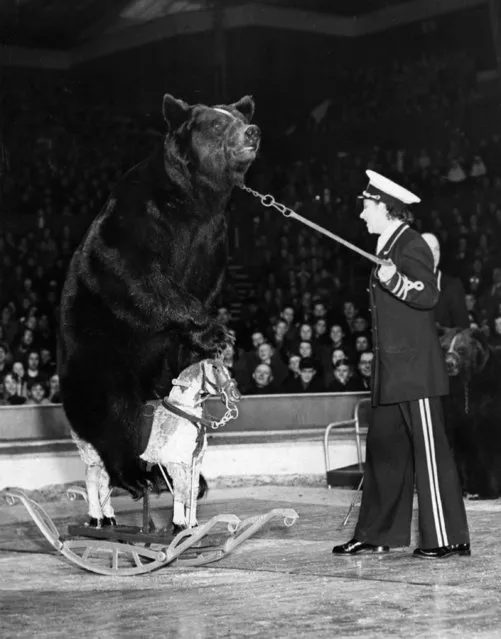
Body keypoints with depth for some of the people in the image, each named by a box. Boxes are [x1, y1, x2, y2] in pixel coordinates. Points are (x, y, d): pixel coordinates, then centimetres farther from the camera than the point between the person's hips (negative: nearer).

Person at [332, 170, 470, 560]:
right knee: (383, 448, 11)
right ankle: (376, 535, 17)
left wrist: (396, 281, -36)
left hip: (416, 369, -10)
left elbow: (428, 294, -22)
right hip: (392, 372, 10)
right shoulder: (389, 248, 19)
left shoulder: (411, 246, -10)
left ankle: (447, 539, -3)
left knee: (429, 451, -7)